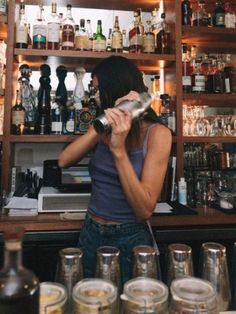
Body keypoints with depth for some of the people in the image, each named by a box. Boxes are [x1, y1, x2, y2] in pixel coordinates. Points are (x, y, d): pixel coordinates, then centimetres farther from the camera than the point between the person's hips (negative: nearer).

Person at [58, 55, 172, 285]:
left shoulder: (156, 133, -14)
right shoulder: (107, 127, 2)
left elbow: (145, 210, -20)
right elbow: (64, 161, -13)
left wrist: (118, 149, -27)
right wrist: (104, 124, -22)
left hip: (130, 240, -5)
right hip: (90, 234, 5)